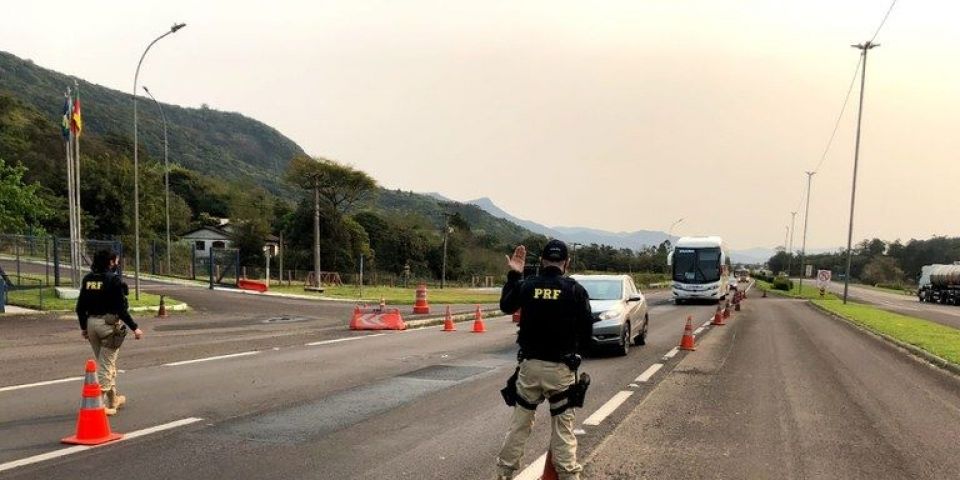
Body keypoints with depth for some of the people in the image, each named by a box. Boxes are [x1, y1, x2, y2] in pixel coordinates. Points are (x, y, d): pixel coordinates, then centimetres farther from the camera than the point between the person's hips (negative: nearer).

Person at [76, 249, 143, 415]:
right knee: (106, 364, 0)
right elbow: (121, 308, -16)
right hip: (109, 323, -7)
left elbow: (80, 306, 10)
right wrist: (134, 328, -10)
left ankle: (113, 397, 32)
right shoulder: (114, 280, -13)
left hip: (91, 322, 7)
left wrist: (83, 327, 21)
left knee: (104, 363, 19)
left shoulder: (88, 279, 6)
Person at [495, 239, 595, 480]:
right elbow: (587, 331, -3)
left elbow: (506, 306, 17)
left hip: (530, 365, 2)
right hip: (561, 369, -2)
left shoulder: (526, 286, -3)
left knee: (518, 425, 12)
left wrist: (513, 274, 21)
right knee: (563, 429, 7)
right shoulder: (575, 290, -8)